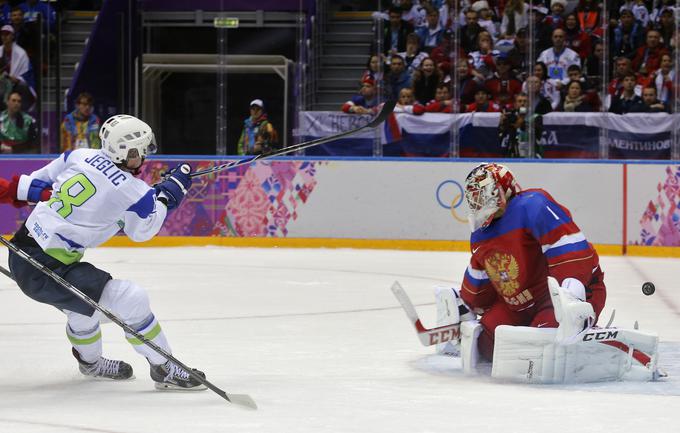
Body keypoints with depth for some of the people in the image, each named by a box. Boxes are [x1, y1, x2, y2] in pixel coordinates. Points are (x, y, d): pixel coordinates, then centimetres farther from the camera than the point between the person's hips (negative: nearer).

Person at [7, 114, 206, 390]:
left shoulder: (81, 156, 2)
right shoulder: (133, 191, -14)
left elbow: (39, 182, 12)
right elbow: (142, 231, 5)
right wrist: (169, 191, 12)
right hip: (44, 269, -9)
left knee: (83, 296, 33)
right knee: (131, 300, -8)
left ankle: (90, 363, 54)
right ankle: (163, 368, 4)